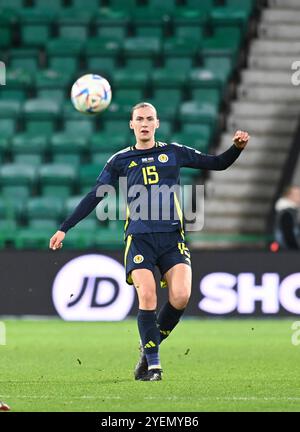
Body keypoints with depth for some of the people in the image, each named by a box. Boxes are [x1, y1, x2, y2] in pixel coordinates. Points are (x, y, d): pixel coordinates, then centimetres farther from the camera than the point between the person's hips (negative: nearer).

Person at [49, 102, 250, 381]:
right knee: (147, 296, -18)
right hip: (139, 238, -1)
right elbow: (93, 197, 11)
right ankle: (153, 365, -9)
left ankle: (149, 347, 8)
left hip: (172, 236, 1)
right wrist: (64, 228, 7)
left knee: (180, 297, -16)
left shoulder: (174, 153, 12)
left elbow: (218, 164, 17)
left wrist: (237, 147, -2)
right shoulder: (120, 160, 10)